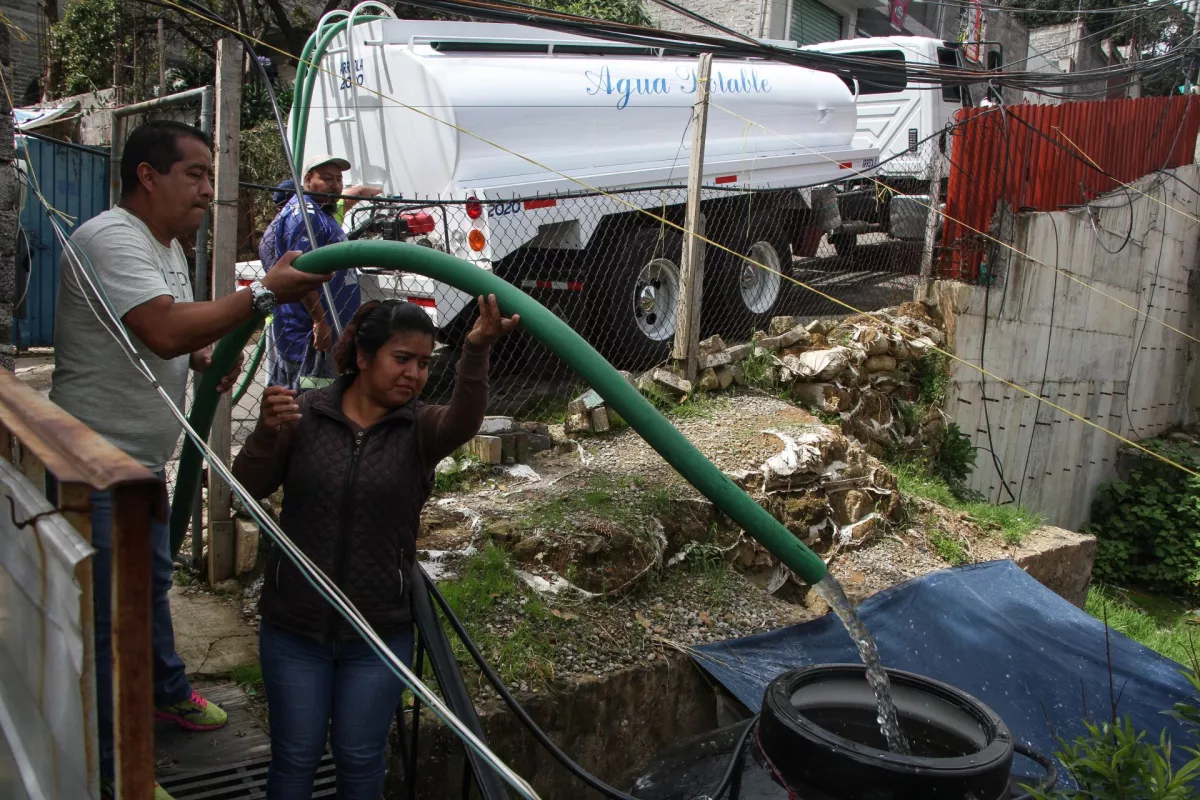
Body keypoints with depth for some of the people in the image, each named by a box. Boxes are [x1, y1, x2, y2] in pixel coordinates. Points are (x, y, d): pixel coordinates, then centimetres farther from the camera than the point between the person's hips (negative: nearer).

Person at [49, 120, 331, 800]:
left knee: (154, 578, 27)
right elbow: (164, 330, -36)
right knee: (110, 611, -1)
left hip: (144, 458, 10)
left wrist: (211, 355, 1)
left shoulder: (169, 246, 11)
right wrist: (264, 293, -34)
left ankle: (167, 690, 49)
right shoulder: (110, 239, -22)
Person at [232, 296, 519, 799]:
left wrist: (477, 351, -50)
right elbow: (249, 489, -11)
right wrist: (266, 432, -33)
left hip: (380, 633, 0)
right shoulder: (304, 415, -6)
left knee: (360, 759, 13)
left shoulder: (420, 429, -6)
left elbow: (465, 418, -29)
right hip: (294, 629, 0)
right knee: (296, 756, 12)